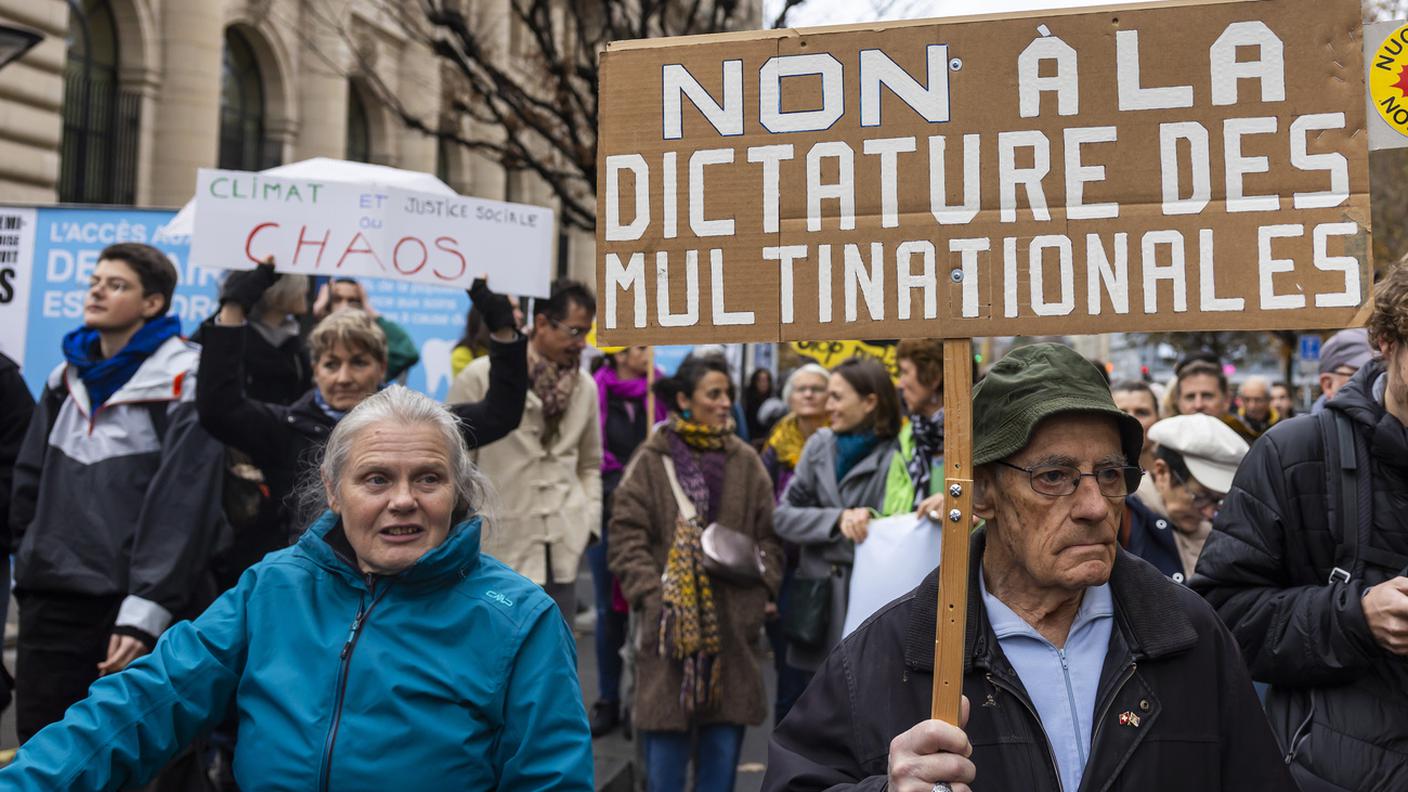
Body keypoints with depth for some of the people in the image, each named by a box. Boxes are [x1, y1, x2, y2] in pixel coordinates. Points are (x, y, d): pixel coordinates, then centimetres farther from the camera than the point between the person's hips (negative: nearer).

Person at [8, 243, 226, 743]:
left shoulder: (183, 384, -9)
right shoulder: (66, 380, 13)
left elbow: (182, 509, -15)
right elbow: (31, 482, 21)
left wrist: (147, 608, -18)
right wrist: (30, 560, 16)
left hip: (132, 607, -6)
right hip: (52, 598, 6)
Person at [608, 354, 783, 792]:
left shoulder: (746, 462, 8)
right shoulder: (652, 461, -1)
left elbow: (769, 537, 10)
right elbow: (627, 536, -3)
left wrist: (758, 590, -4)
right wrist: (653, 595, -12)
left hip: (732, 623, 3)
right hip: (671, 620, -3)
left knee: (724, 740, 9)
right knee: (666, 740, 2)